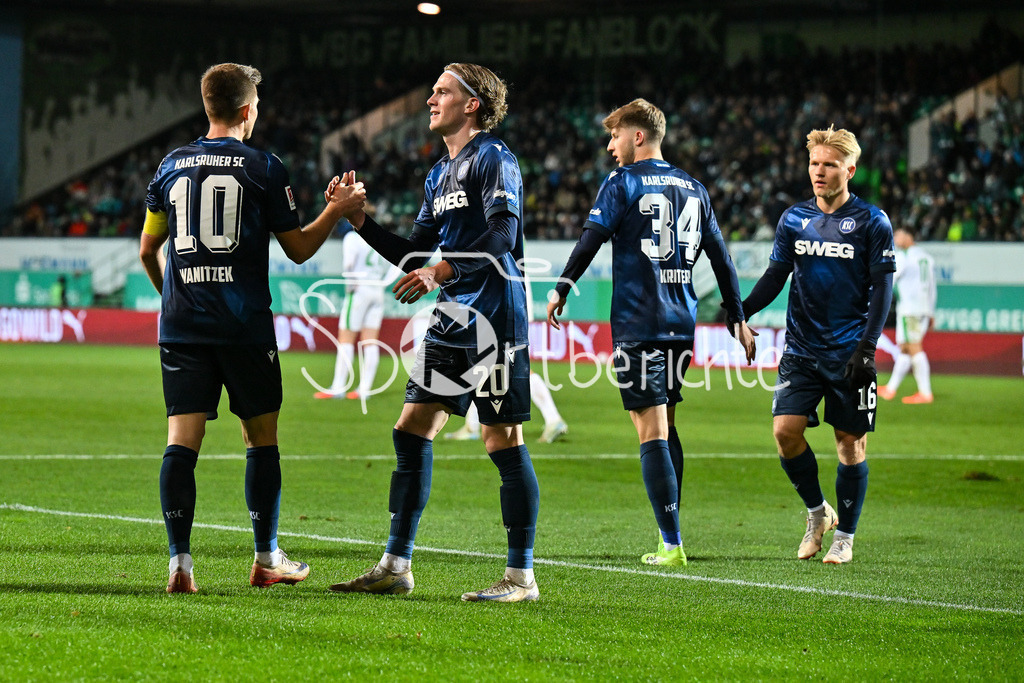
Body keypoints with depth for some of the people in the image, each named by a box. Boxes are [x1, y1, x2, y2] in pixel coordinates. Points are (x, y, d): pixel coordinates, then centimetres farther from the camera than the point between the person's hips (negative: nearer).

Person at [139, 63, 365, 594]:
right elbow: (298, 249, 3)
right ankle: (266, 559, 15)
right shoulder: (262, 168, -2)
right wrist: (340, 209, 15)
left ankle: (180, 561, -11)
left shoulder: (172, 166, 9)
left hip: (181, 325, 3)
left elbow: (147, 250, 16)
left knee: (182, 439, -2)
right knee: (261, 437, 10)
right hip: (245, 326, -3)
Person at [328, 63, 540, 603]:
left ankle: (521, 576, 1)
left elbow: (503, 234, -20)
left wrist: (443, 271, -27)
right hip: (452, 321, 9)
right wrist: (360, 222, 12)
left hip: (494, 321, -9)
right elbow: (417, 256, 20)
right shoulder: (439, 174, 19)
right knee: (411, 431, 7)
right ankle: (396, 566, 12)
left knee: (504, 445, -5)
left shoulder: (492, 158, -8)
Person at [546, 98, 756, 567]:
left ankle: (671, 544, -13)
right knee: (666, 425, 17)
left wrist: (561, 290, 4)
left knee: (651, 431, -7)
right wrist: (737, 319, 23)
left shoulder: (623, 183, -3)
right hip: (681, 322, 6)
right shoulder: (693, 189, 15)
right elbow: (720, 256, 17)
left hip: (637, 322, -6)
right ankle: (669, 533, 17)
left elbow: (591, 239, -8)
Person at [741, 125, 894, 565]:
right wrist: (742, 310, -6)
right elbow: (775, 276, 12)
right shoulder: (794, 219, 8)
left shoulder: (871, 222, -2)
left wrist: (866, 348, -13)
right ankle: (817, 512, 13)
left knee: (850, 442, 1)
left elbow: (881, 289, -4)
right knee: (785, 429, -9)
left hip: (849, 354, -3)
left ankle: (844, 536, 14)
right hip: (801, 349, 3)